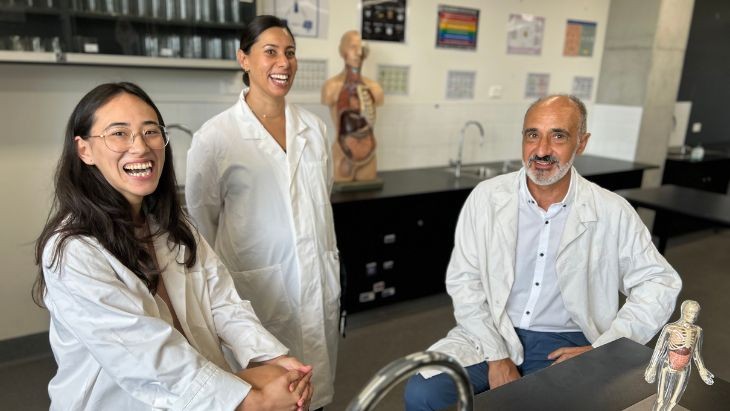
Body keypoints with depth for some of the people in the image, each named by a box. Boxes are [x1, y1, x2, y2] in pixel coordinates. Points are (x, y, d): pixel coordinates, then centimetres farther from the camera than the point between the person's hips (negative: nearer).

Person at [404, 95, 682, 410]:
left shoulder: (613, 213, -5)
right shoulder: (486, 197, -5)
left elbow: (660, 284, 2)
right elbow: (463, 280, -5)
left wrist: (602, 350, -8)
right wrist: (497, 356, -13)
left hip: (564, 345, 0)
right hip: (490, 334, 1)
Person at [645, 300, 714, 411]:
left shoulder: (698, 330, -8)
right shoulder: (670, 328, -22)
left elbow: (696, 352, 5)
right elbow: (658, 349, -14)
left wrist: (702, 370, 7)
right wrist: (652, 369, -12)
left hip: (684, 370, 4)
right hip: (668, 368, -4)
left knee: (673, 400, 18)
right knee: (661, 400, 4)